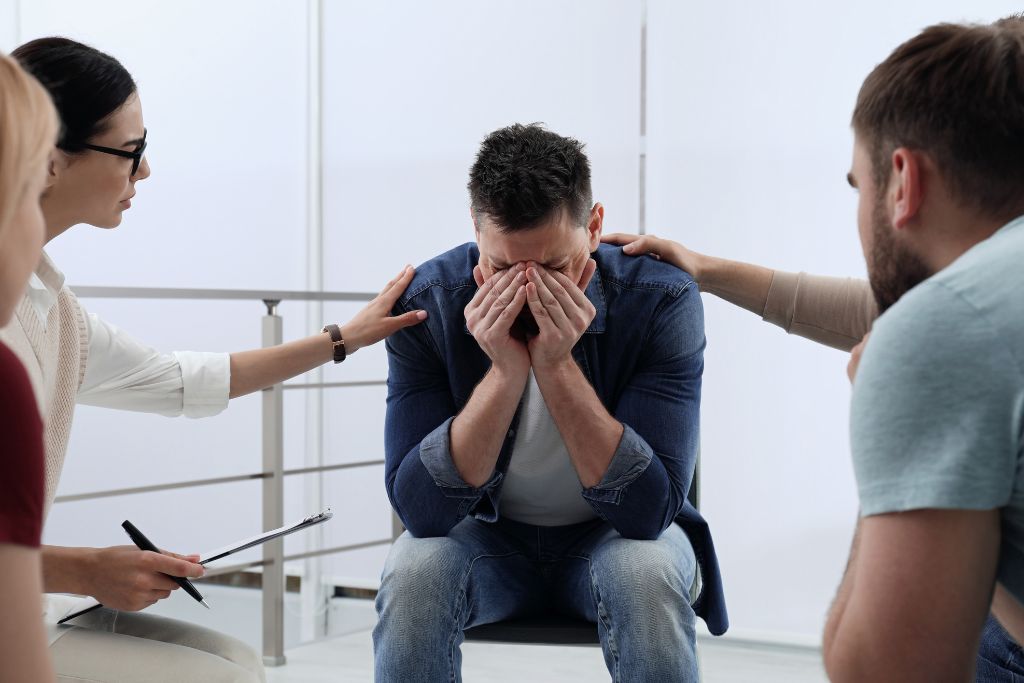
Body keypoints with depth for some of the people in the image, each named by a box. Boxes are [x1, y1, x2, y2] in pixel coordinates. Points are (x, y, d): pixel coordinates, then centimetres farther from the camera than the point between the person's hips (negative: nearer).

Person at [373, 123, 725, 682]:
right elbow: (418, 507, -23)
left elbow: (650, 509, -26)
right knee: (412, 573, -31)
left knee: (649, 577, -34)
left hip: (612, 535, 0)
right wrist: (504, 373, -34)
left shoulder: (663, 301, -21)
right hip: (487, 535, 1)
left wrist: (558, 365, -34)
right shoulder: (427, 303, -19)